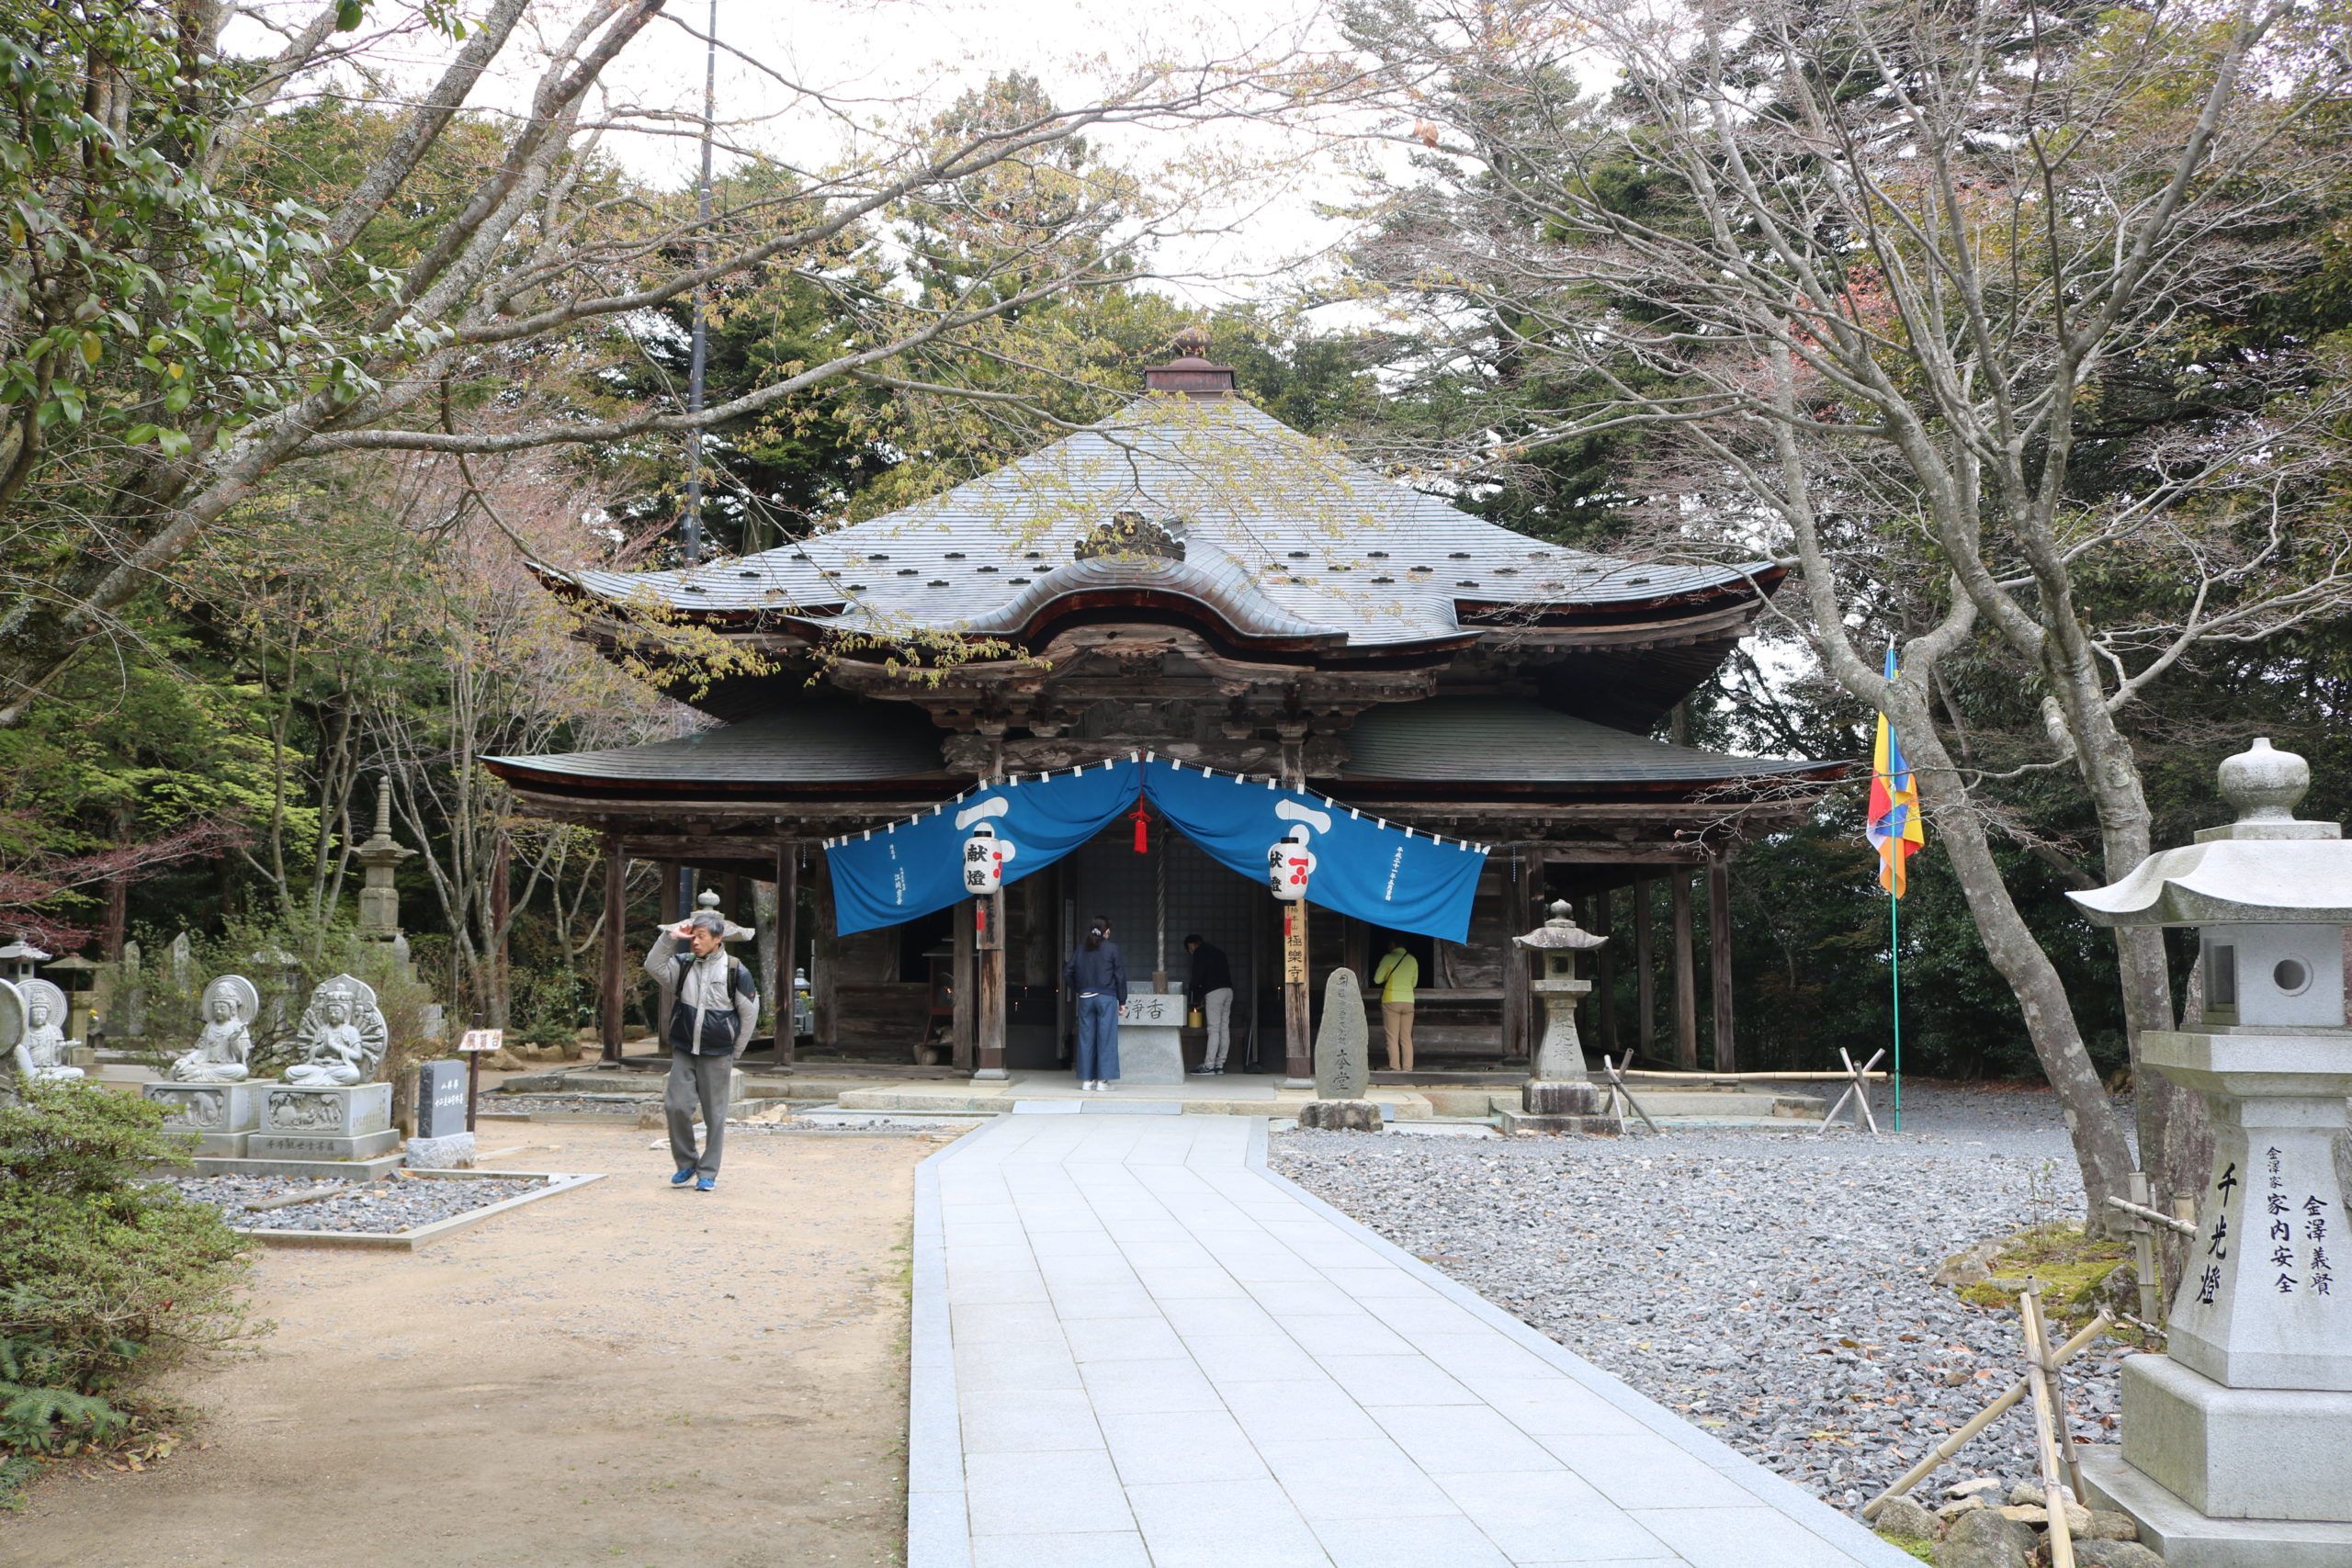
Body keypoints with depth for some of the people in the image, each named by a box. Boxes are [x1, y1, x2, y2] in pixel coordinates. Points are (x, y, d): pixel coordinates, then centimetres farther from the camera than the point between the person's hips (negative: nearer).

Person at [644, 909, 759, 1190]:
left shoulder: (735, 971, -5)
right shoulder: (684, 965, 5)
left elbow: (749, 1013, 2)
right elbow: (654, 967, -6)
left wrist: (734, 1053, 5)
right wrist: (670, 938, -14)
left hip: (717, 1056, -3)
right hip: (683, 1052, 3)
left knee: (715, 1114, 2)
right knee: (676, 1106, -6)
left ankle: (708, 1173, 12)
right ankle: (686, 1163, 14)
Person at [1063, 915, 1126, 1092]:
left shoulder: (1081, 948, 6)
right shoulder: (1112, 948, -4)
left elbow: (1067, 972, 7)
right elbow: (1120, 976, -4)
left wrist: (1076, 991, 22)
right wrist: (1122, 1002, 2)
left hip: (1085, 998, 4)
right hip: (1106, 997, -4)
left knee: (1086, 1037, 7)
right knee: (1105, 1038, 0)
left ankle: (1087, 1080, 9)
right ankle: (1102, 1080, -3)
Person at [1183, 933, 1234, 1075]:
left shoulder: (1199, 952, 1)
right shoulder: (1217, 952, 25)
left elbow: (1197, 976, -7)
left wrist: (1192, 999, 5)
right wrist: (1203, 997, 26)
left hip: (1214, 992, -8)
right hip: (1228, 990, 8)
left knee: (1214, 1030, -9)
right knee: (1224, 1029, 6)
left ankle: (1209, 1066, -10)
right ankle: (1220, 1065, 7)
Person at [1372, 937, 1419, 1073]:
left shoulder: (1388, 958, -5)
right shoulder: (1412, 960, 8)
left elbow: (1377, 979, -2)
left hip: (1391, 1000, -4)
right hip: (1408, 1001, 4)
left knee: (1393, 1038, -2)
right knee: (1407, 1038, 6)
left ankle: (1395, 1068, -8)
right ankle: (1407, 1068, 0)